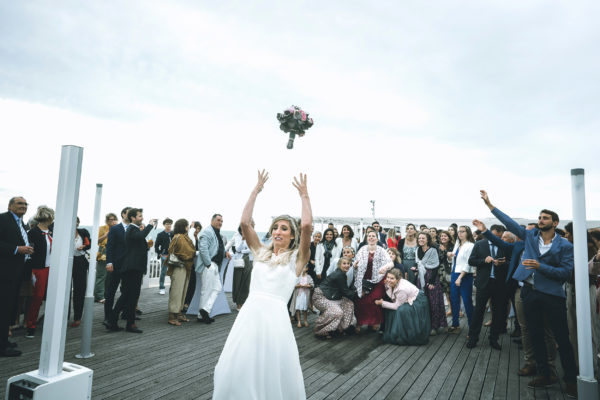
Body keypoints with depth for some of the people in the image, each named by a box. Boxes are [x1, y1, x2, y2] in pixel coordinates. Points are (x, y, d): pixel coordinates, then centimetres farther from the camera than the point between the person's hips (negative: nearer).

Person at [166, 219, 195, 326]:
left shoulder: (183, 237, 16)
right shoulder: (180, 238, -15)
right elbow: (189, 252, -16)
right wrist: (195, 253, 0)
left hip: (184, 268, 10)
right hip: (179, 268, -10)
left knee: (182, 292, 15)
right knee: (176, 292, -6)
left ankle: (178, 313, 23)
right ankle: (172, 316, 0)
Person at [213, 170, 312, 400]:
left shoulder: (296, 258, 4)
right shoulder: (261, 253, 14)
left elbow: (307, 225, -12)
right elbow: (244, 223, 4)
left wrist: (304, 195, -2)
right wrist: (256, 191, 5)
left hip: (275, 316, -3)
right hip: (249, 314, 4)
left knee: (275, 375, 5)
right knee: (236, 373, 7)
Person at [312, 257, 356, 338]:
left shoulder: (341, 274, 8)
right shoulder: (339, 275, -20)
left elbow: (346, 289, 15)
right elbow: (345, 292, -15)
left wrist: (355, 290, 3)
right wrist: (357, 294, -4)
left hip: (330, 297, 10)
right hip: (320, 297, -10)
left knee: (349, 304, 3)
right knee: (337, 312, -28)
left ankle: (340, 328, 11)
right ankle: (321, 331, -8)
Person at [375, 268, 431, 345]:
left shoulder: (402, 289, -35)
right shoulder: (389, 284, -12)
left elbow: (397, 306, -23)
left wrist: (382, 303, -16)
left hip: (418, 302, -8)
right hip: (409, 301, 8)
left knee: (401, 310, -28)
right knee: (390, 310, -7)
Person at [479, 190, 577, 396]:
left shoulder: (565, 246, -4)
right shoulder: (530, 236, 6)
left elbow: (566, 272, -10)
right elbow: (509, 222, 7)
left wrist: (540, 266, -20)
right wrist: (489, 204, 4)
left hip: (552, 296, -4)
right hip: (530, 293, 4)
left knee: (562, 339, 3)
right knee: (536, 336, 13)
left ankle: (571, 380, 18)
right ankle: (544, 375, 27)